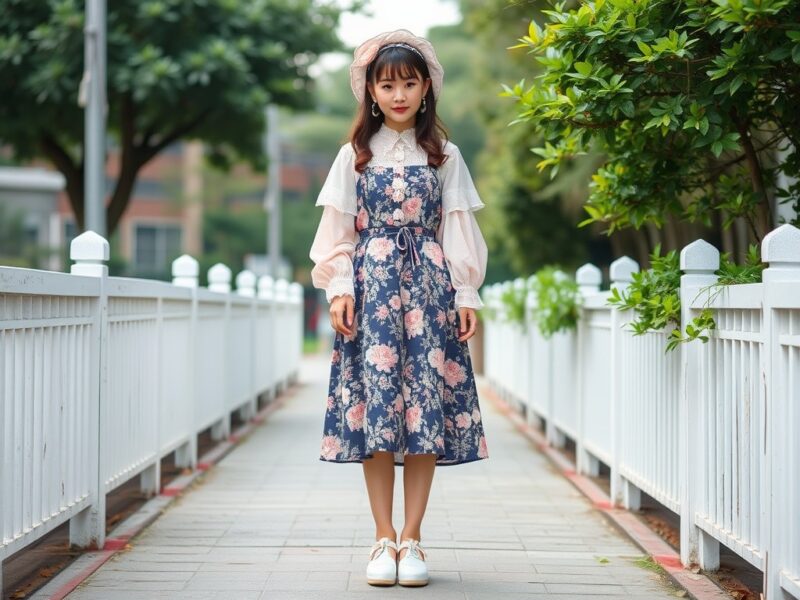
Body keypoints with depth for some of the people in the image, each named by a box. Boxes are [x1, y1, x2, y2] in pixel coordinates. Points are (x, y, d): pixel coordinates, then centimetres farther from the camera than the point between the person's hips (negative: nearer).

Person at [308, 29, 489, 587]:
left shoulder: (444, 155, 9)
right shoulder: (355, 155, 9)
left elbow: (457, 229, 7)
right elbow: (338, 229, 7)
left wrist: (466, 294, 1)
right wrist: (340, 288, -4)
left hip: (429, 286, 0)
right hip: (371, 285, 0)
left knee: (426, 406, -3)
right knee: (373, 405, -4)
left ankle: (411, 537, 4)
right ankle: (384, 538, 3)